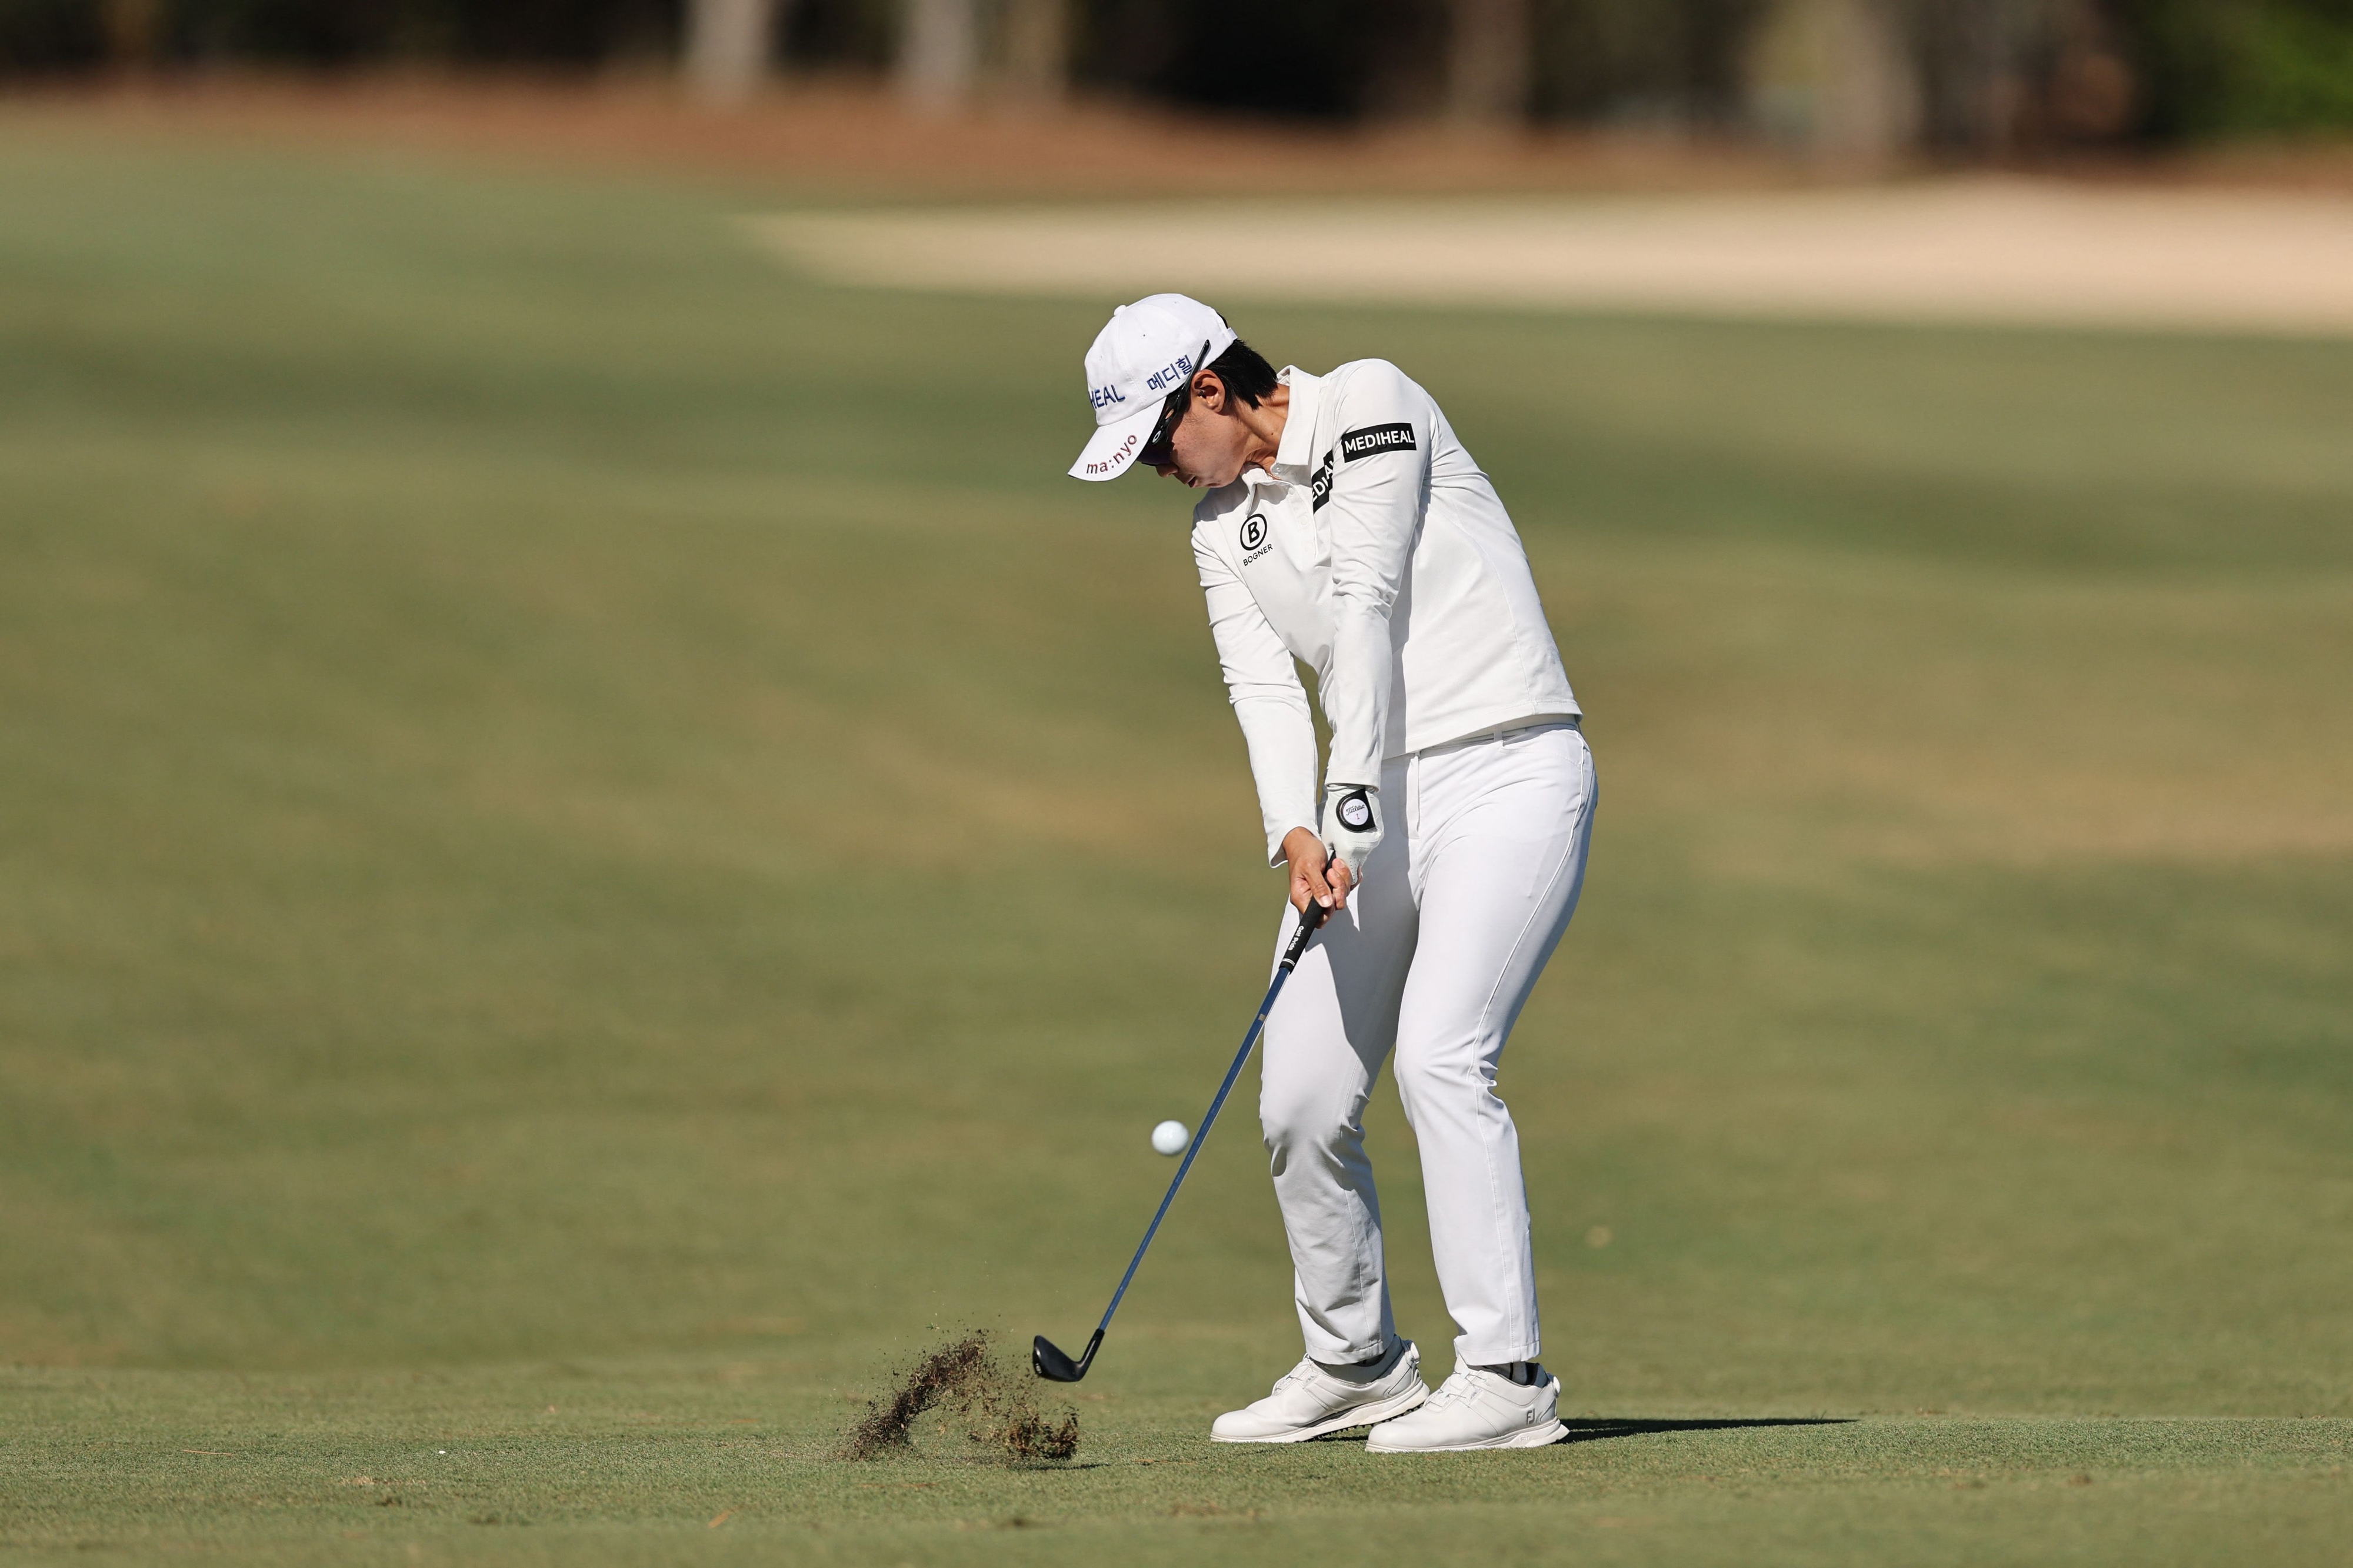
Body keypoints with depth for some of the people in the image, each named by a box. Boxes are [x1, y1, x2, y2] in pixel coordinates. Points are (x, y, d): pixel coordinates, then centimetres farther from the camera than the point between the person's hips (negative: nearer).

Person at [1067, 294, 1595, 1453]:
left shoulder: (1370, 405, -8)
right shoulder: (1221, 526, 13)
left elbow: (1368, 610, -16)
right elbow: (1263, 685, 0)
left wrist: (1351, 803, -22)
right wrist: (1294, 833, -19)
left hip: (1509, 778, -7)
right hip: (1376, 805, 7)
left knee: (1440, 1057, -21)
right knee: (1301, 1100, 2)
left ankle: (1507, 1377, -19)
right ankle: (1357, 1366, 20)